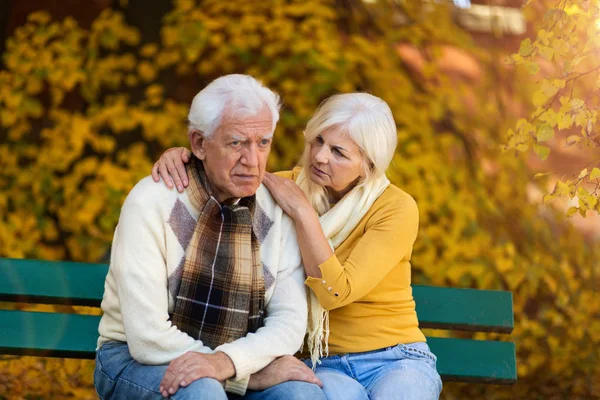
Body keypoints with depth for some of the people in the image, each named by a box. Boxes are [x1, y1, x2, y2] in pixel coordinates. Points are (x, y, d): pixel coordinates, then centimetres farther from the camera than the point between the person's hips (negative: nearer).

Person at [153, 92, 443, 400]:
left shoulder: (397, 209, -10)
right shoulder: (294, 185, 2)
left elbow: (334, 292, -19)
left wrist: (303, 213, -20)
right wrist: (178, 155, -15)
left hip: (396, 359, -1)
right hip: (324, 365, 1)